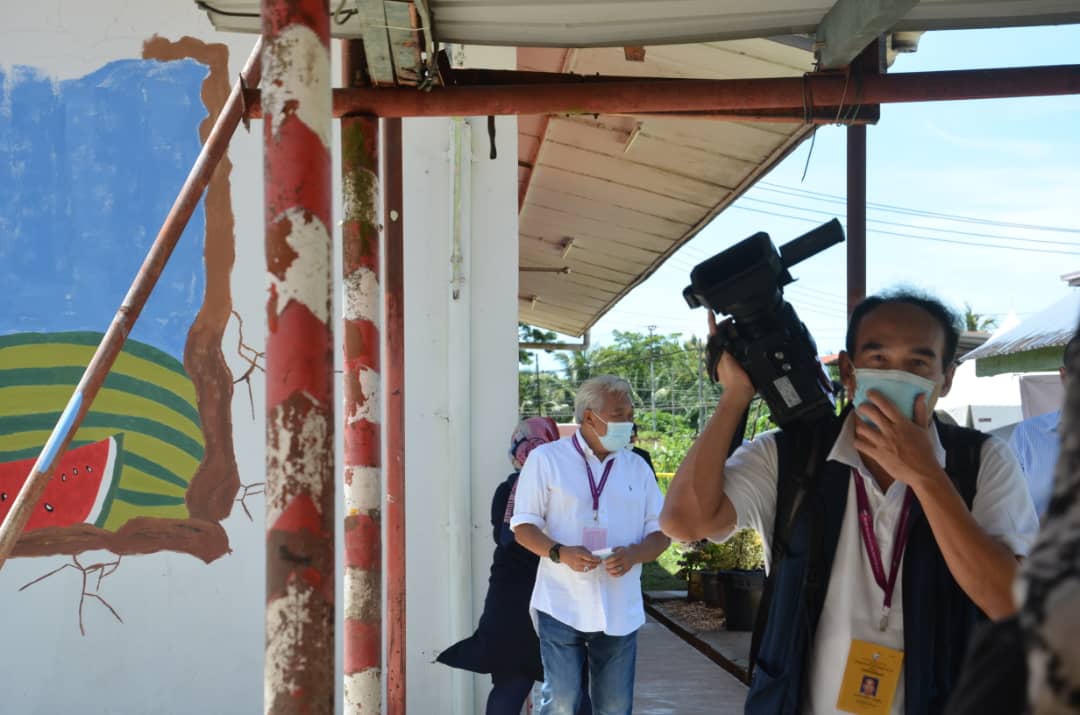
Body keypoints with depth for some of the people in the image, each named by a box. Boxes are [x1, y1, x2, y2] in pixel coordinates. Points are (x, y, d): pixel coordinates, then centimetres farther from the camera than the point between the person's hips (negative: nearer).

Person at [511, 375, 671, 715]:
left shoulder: (637, 468, 11)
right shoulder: (546, 459, 0)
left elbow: (660, 533, 11)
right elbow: (523, 528, -1)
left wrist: (632, 555, -12)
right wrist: (561, 553, -21)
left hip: (620, 610, 4)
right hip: (562, 607, -4)